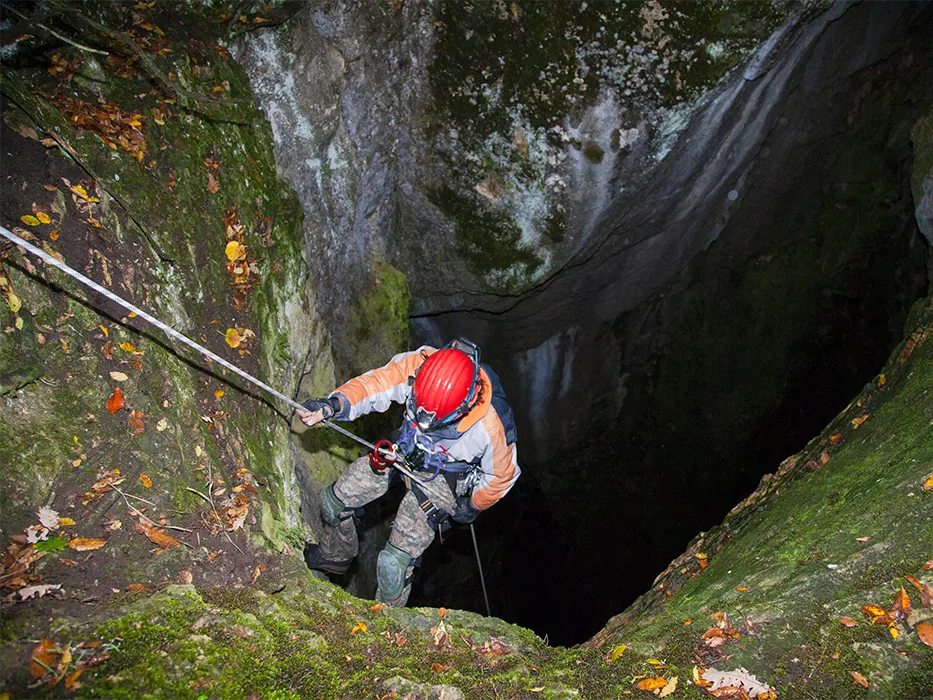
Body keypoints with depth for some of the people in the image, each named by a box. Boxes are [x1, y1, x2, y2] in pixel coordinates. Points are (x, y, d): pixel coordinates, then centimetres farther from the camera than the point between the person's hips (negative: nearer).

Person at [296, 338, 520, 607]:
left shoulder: (490, 428, -37)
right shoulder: (417, 366, -33)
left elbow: (502, 474, -17)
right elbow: (374, 383, -24)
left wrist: (473, 506, 1)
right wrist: (333, 404, -43)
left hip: (441, 478, -4)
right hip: (405, 449, 5)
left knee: (393, 564, -7)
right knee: (334, 500, 12)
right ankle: (335, 556, 45)